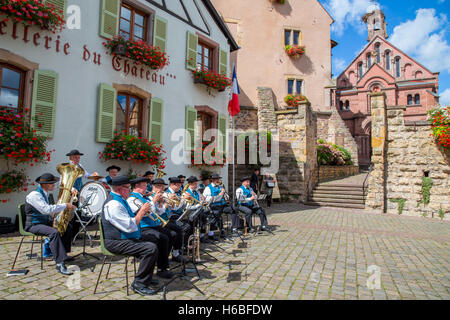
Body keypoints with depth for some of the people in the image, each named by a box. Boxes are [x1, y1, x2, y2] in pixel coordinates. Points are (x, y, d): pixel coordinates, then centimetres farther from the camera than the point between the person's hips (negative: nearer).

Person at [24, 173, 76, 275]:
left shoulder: (45, 193, 8)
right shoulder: (34, 195, -21)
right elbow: (47, 209, -34)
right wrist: (65, 205, -27)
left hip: (45, 221, 9)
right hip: (33, 224, -9)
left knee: (68, 226, 2)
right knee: (54, 232, -33)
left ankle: (63, 254, 11)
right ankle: (60, 264, -33)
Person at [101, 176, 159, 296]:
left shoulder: (120, 200, 14)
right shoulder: (114, 204, -21)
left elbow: (129, 219, 21)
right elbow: (130, 227, -25)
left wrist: (141, 211, 6)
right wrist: (142, 211, -16)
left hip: (126, 238, 11)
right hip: (116, 243, -11)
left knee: (153, 241, 16)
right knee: (151, 248, -24)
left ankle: (147, 278, 24)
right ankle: (139, 283, -9)